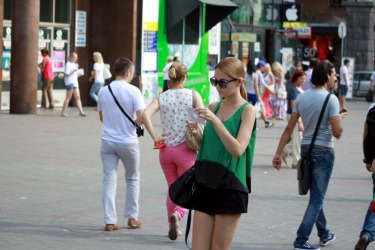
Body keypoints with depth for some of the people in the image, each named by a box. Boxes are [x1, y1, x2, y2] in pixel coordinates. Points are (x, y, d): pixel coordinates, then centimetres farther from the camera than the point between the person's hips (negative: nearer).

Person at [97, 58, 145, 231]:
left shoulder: (103, 91, 4)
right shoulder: (133, 91, -11)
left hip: (108, 141, 3)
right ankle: (132, 217, 19)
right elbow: (141, 118, -17)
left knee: (109, 180, 4)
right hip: (128, 142, -3)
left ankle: (109, 221, 0)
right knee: (132, 178, 15)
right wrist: (136, 122, 4)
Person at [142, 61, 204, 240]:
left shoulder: (162, 98, 1)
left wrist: (155, 138, -8)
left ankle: (173, 226, 23)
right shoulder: (192, 95, -5)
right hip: (186, 150, -3)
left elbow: (145, 115, -14)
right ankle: (177, 214, -20)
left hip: (165, 150, 3)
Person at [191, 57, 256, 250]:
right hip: (205, 183, 5)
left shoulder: (247, 110, -6)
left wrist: (214, 121, -24)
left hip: (230, 187, -5)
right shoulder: (213, 107, 10)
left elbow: (238, 150, -17)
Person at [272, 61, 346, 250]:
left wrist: (278, 153, 4)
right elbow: (337, 133, -17)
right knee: (317, 198, 1)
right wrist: (340, 118, 3)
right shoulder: (331, 99, -15)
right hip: (323, 151, -6)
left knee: (316, 196, 20)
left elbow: (289, 128, 1)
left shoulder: (301, 97, 2)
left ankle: (324, 235, 33)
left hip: (306, 149, 6)